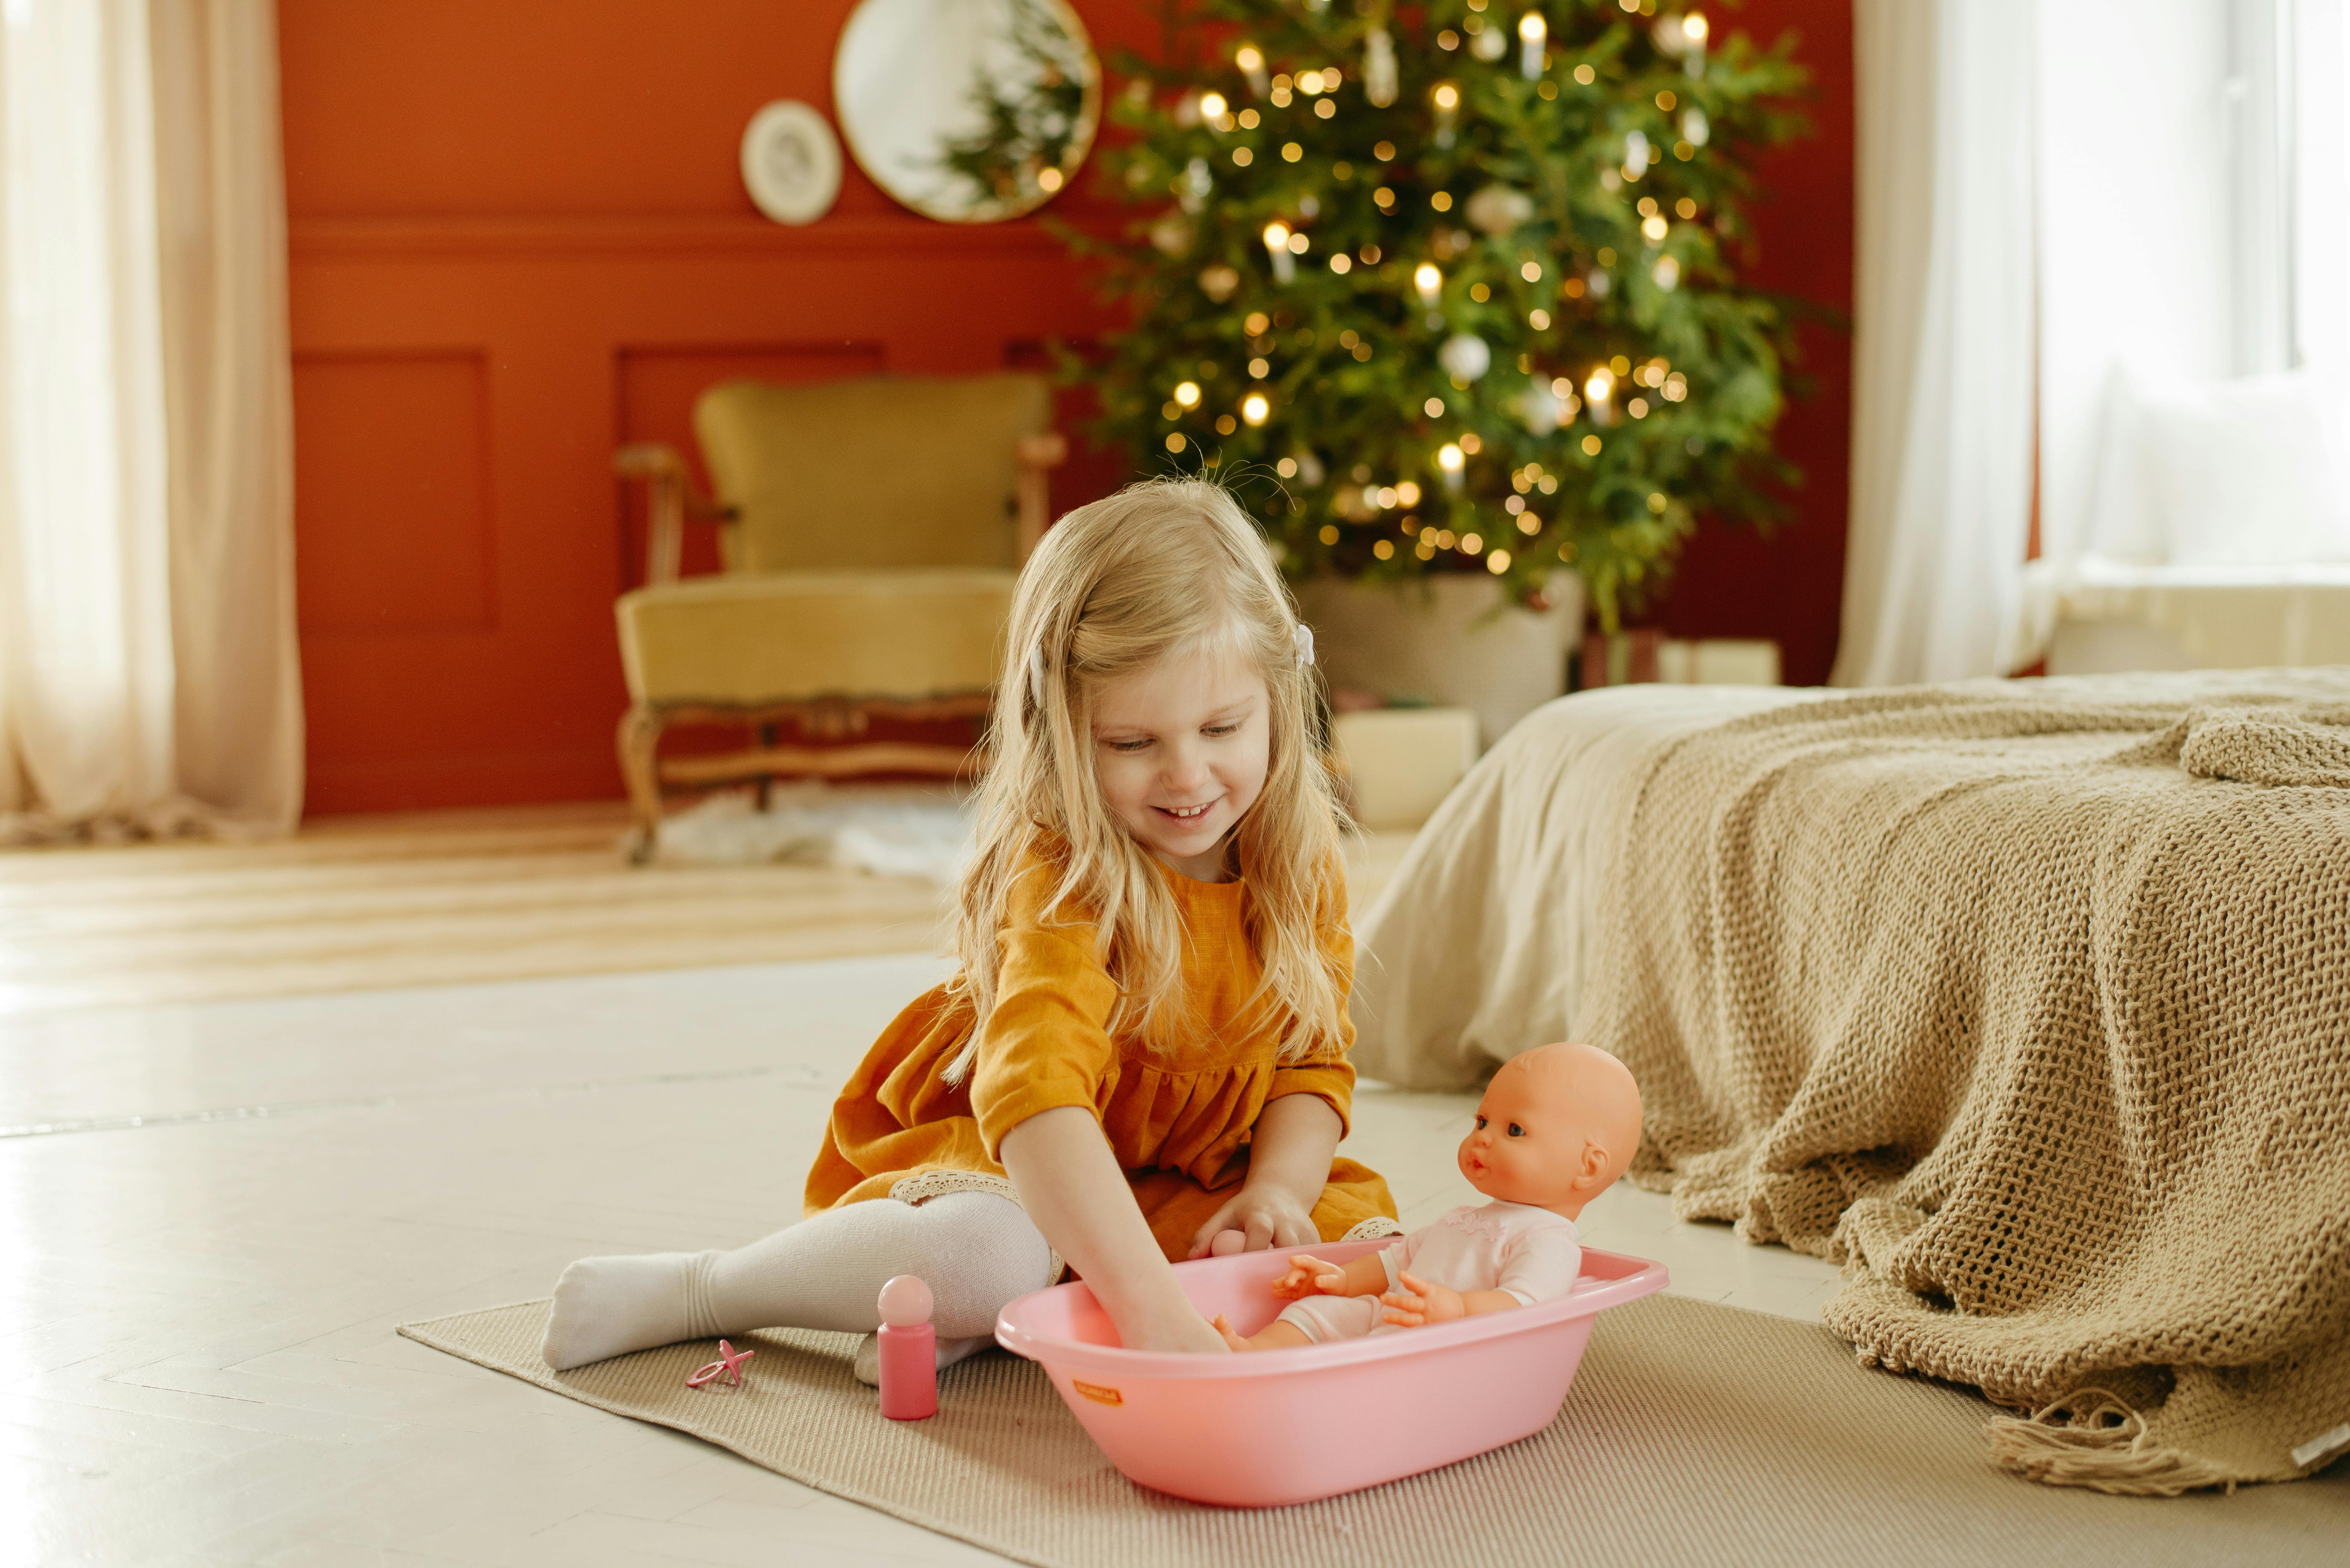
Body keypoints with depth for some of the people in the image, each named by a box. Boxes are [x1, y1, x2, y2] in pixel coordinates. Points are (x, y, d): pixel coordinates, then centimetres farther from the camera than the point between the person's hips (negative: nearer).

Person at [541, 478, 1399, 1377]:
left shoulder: (1303, 861, -8)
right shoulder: (1057, 878, -29)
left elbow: (1316, 1064, -1)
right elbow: (1036, 1092, -45)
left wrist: (1276, 1191, -23)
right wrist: (1148, 1303, -56)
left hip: (1195, 1181, 6)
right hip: (1002, 1167, -6)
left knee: (1361, 1228, -19)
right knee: (986, 1261, -38)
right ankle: (691, 1292, -11)